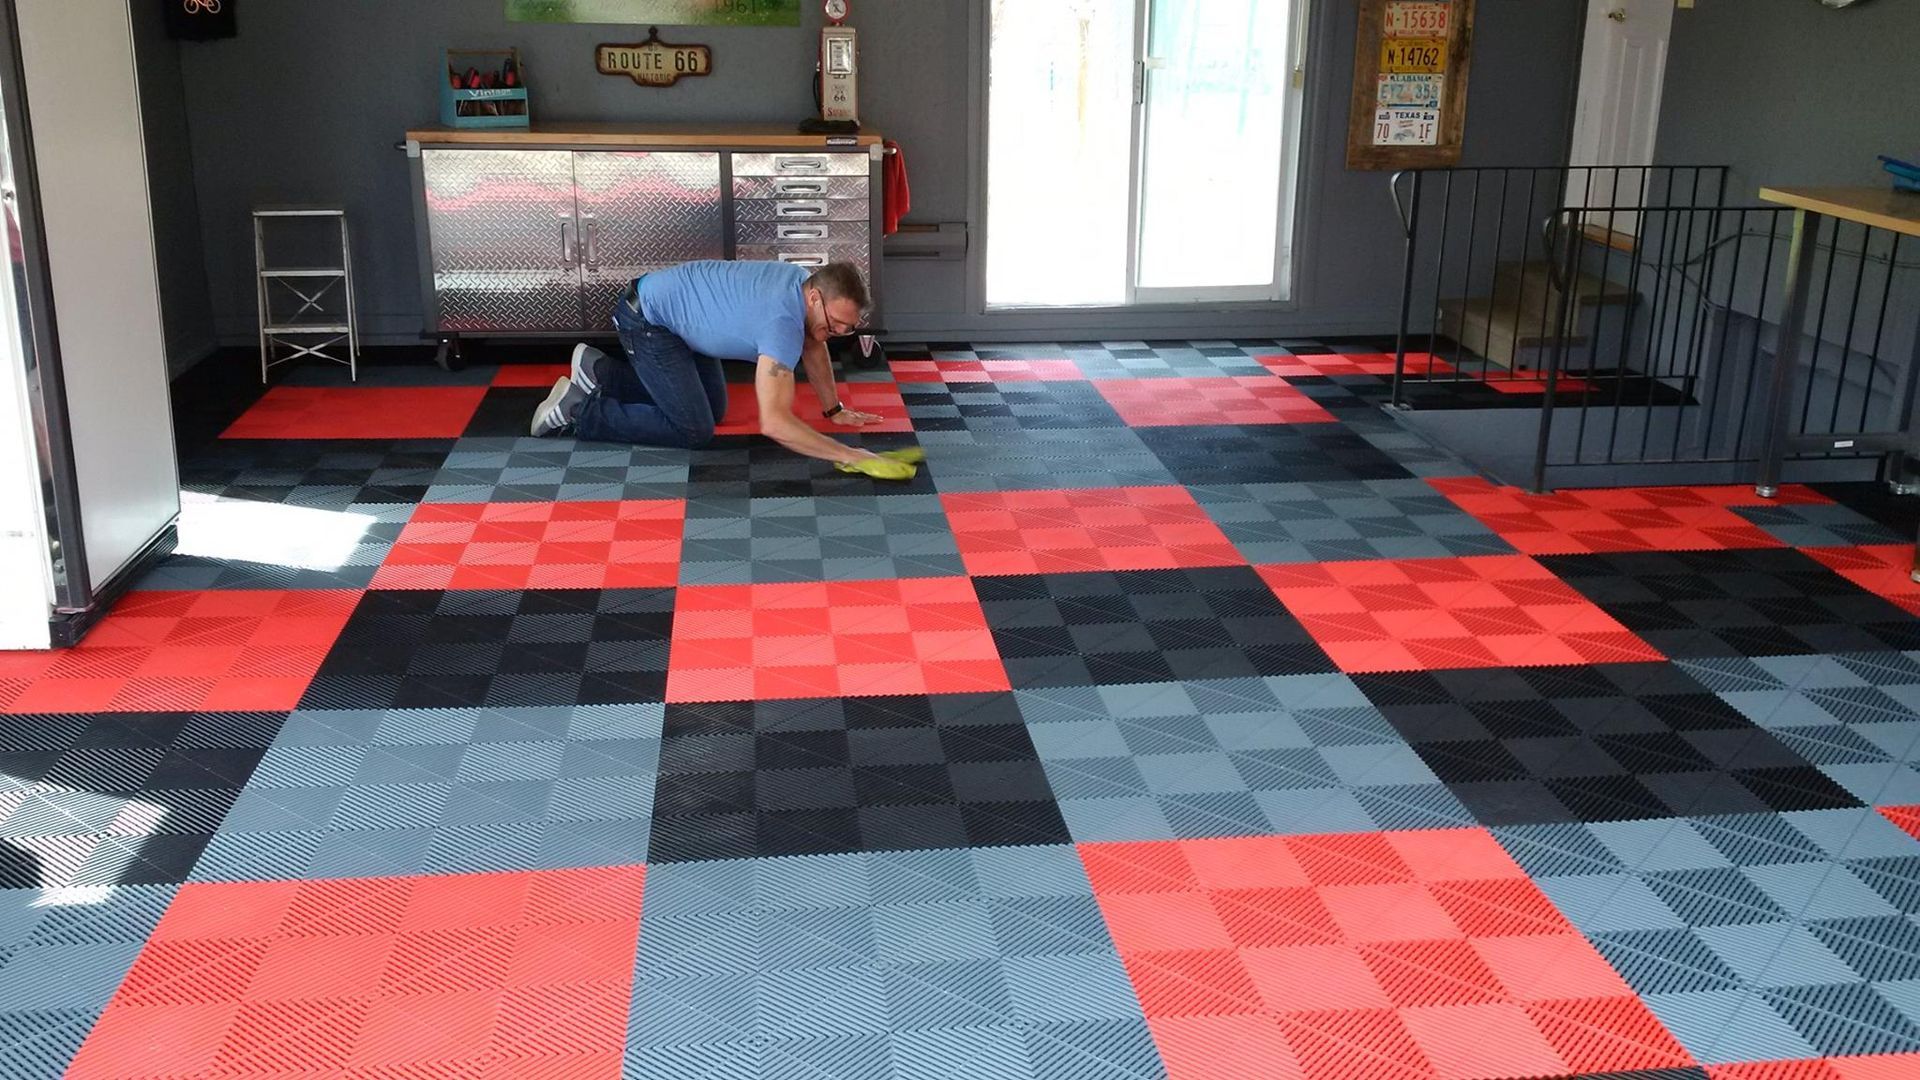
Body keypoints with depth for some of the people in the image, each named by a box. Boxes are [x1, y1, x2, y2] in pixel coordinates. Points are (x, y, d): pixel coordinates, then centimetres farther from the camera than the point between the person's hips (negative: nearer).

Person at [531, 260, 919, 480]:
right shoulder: (783, 323, -34)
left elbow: (813, 346, 15)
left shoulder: (806, 283, -7)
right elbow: (774, 423, -42)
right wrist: (852, 457, -42)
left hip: (670, 302, 10)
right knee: (694, 429, -13)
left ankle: (599, 372, 23)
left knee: (714, 409, 15)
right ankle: (578, 411, -2)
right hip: (645, 319, -10)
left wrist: (834, 409, 14)